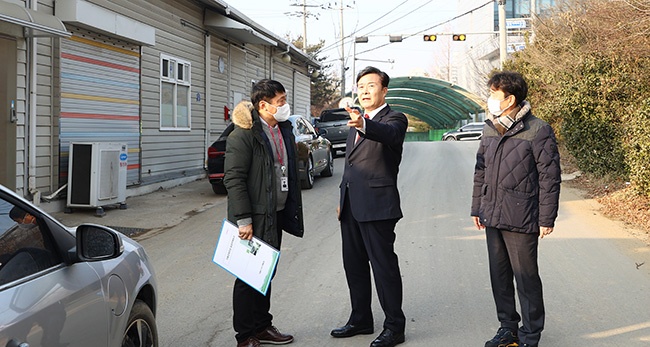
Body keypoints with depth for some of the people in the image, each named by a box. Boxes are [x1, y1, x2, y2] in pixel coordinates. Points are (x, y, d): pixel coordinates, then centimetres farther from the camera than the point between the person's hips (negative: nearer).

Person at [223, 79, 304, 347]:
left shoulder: (284, 129, 11)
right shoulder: (244, 135, -15)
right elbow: (233, 179, -18)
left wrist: (292, 211, 18)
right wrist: (243, 220, -21)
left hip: (276, 215, 8)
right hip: (255, 218, -8)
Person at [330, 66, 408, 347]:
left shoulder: (394, 119, -7)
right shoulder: (356, 122, 19)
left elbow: (389, 134, -33)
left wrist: (363, 125, -52)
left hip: (377, 206, -8)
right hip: (352, 206, 8)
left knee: (384, 266, -3)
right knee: (354, 265, 15)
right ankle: (361, 320, 28)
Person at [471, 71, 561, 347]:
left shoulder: (538, 131, -9)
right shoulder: (490, 130, 11)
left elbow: (549, 177, -8)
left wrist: (547, 218, -10)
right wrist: (477, 208, 17)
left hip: (521, 219, -6)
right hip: (492, 217, 7)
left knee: (526, 277, 1)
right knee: (499, 276, 13)